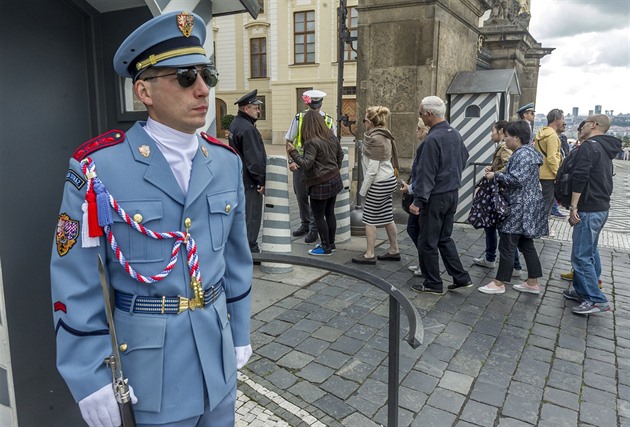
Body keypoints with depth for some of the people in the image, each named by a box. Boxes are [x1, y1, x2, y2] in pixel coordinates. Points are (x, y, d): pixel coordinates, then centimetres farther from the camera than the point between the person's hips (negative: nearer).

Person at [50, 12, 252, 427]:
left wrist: (239, 332, 11)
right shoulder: (98, 167, -15)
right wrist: (90, 378, -10)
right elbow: (75, 282, -12)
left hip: (216, 353, 5)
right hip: (146, 364, -4)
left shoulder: (226, 161, -1)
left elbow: (236, 256, 6)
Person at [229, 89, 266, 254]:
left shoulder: (236, 123, 11)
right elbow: (254, 159, -22)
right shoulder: (247, 129, -21)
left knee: (243, 211, 20)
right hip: (250, 180, -10)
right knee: (251, 214, -1)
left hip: (239, 177, 10)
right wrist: (261, 181, -16)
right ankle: (250, 248, 9)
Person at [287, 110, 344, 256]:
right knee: (329, 213, 17)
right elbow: (340, 155, 17)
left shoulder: (311, 142, -20)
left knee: (319, 216, 4)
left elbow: (306, 164, -24)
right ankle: (331, 243, 28)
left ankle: (326, 248, 10)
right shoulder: (332, 137, 5)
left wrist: (293, 152, -14)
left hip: (320, 184, -8)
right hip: (334, 180, 8)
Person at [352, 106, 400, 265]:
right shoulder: (385, 136, 10)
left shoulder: (375, 139, -20)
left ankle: (369, 255, 9)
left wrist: (363, 190, -15)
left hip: (379, 183, -10)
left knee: (369, 219, 1)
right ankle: (394, 251, 25)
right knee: (387, 217, 15)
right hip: (388, 181, 10)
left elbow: (372, 169, -21)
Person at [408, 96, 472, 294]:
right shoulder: (455, 134, 6)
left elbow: (426, 173, -22)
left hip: (435, 196, -9)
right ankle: (461, 277, 20)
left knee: (428, 242, 5)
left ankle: (433, 283, 15)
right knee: (445, 238, 19)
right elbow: (464, 158, 20)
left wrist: (418, 201, -18)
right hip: (453, 194, 9)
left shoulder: (433, 139, -20)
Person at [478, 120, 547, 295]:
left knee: (507, 246, -3)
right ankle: (533, 283, 22)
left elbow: (517, 179, -27)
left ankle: (499, 284, 6)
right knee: (526, 245, 15)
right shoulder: (527, 152, 15)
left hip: (521, 208, -11)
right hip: (526, 207, 11)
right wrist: (497, 174, 9)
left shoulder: (523, 154, -17)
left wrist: (496, 175, -16)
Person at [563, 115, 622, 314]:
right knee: (590, 252, 16)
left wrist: (573, 207, -20)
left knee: (580, 255, -8)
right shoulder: (605, 148, 17)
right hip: (602, 207, 10)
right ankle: (583, 291, 25)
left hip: (589, 209, -10)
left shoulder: (589, 146, -13)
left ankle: (597, 300, -5)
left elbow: (580, 178, -22)